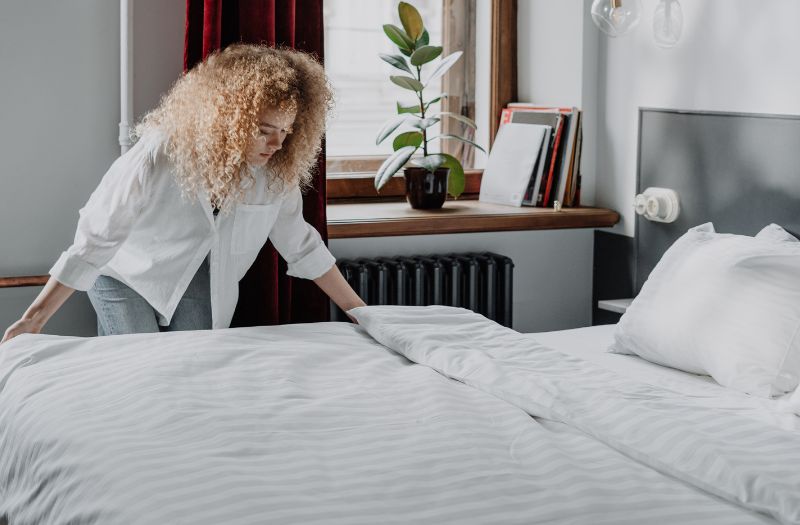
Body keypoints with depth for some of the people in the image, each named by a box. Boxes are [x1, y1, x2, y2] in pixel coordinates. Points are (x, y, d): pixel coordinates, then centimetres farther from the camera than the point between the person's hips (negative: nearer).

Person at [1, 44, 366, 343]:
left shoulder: (277, 169, -22)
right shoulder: (158, 157, -36)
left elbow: (300, 244, -6)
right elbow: (95, 240, -29)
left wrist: (357, 309, -4)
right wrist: (35, 318, -28)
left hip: (197, 276, 4)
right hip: (126, 274, -4)